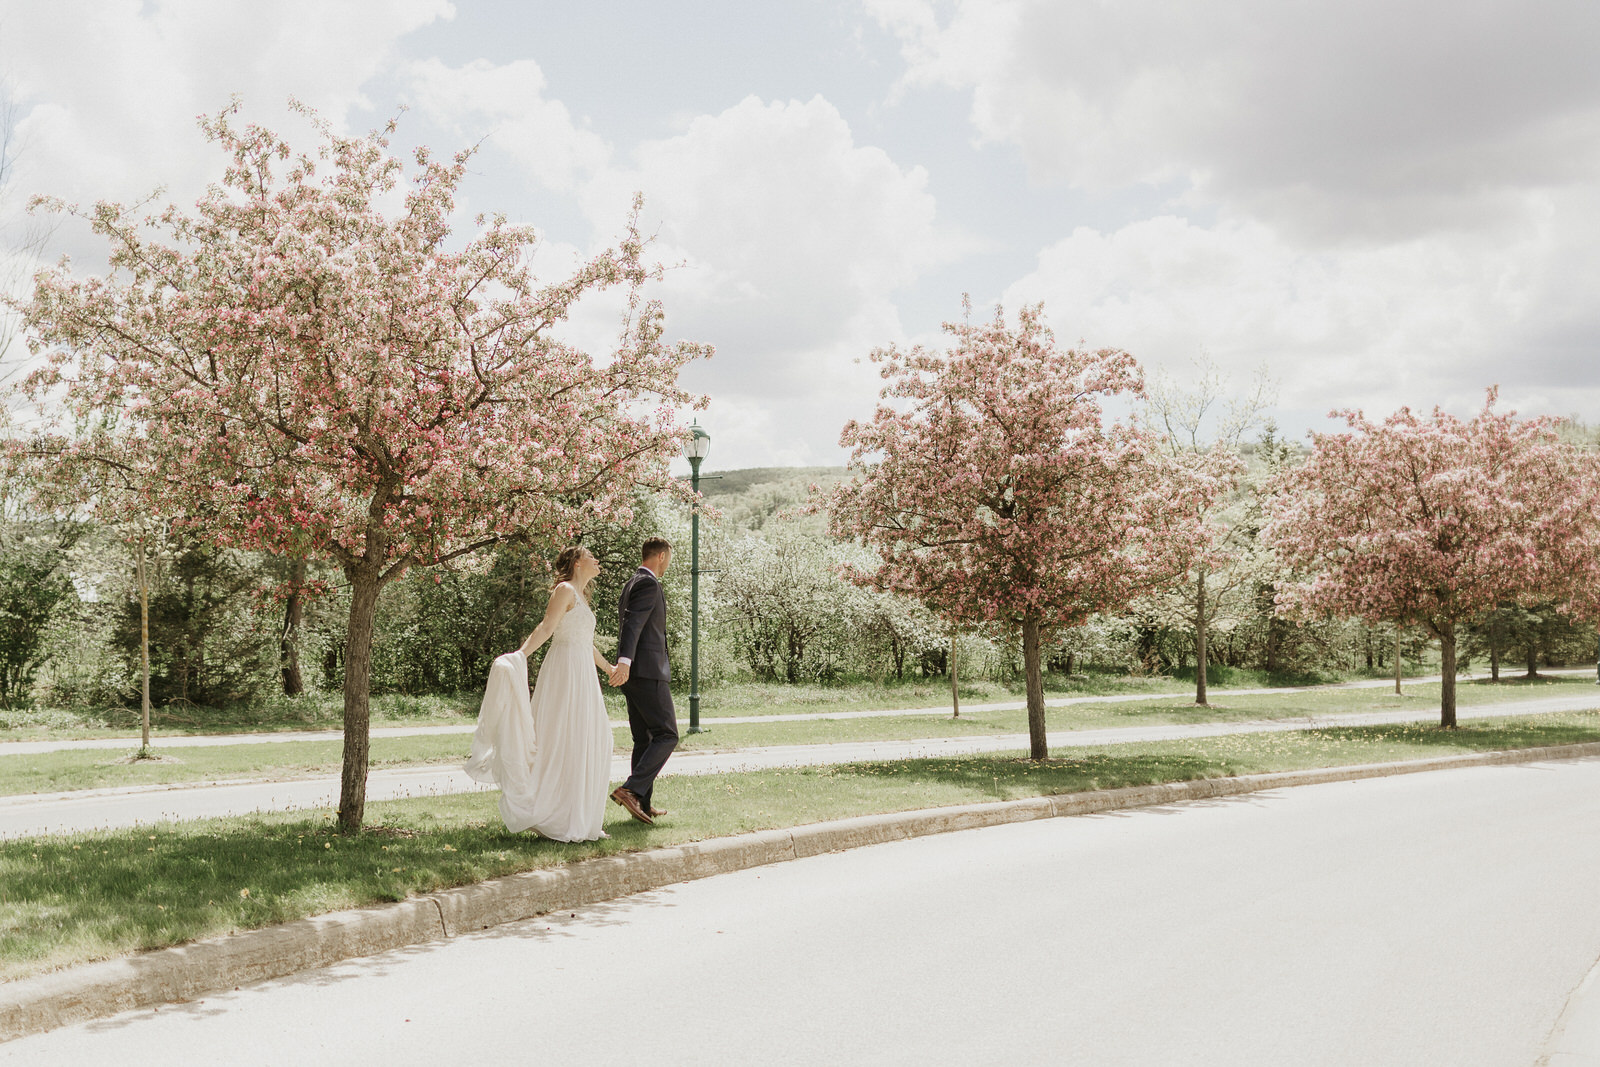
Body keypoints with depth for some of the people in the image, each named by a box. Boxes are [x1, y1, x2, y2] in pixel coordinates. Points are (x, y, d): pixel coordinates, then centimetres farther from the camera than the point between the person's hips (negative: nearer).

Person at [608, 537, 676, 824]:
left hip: (633, 674, 10)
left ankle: (642, 805, 13)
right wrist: (624, 662, -37)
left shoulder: (630, 585, 19)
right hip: (648, 672, -10)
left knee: (644, 740, 11)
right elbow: (632, 622, -25)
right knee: (666, 735, -8)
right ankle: (631, 790, -18)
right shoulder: (649, 584, -11)